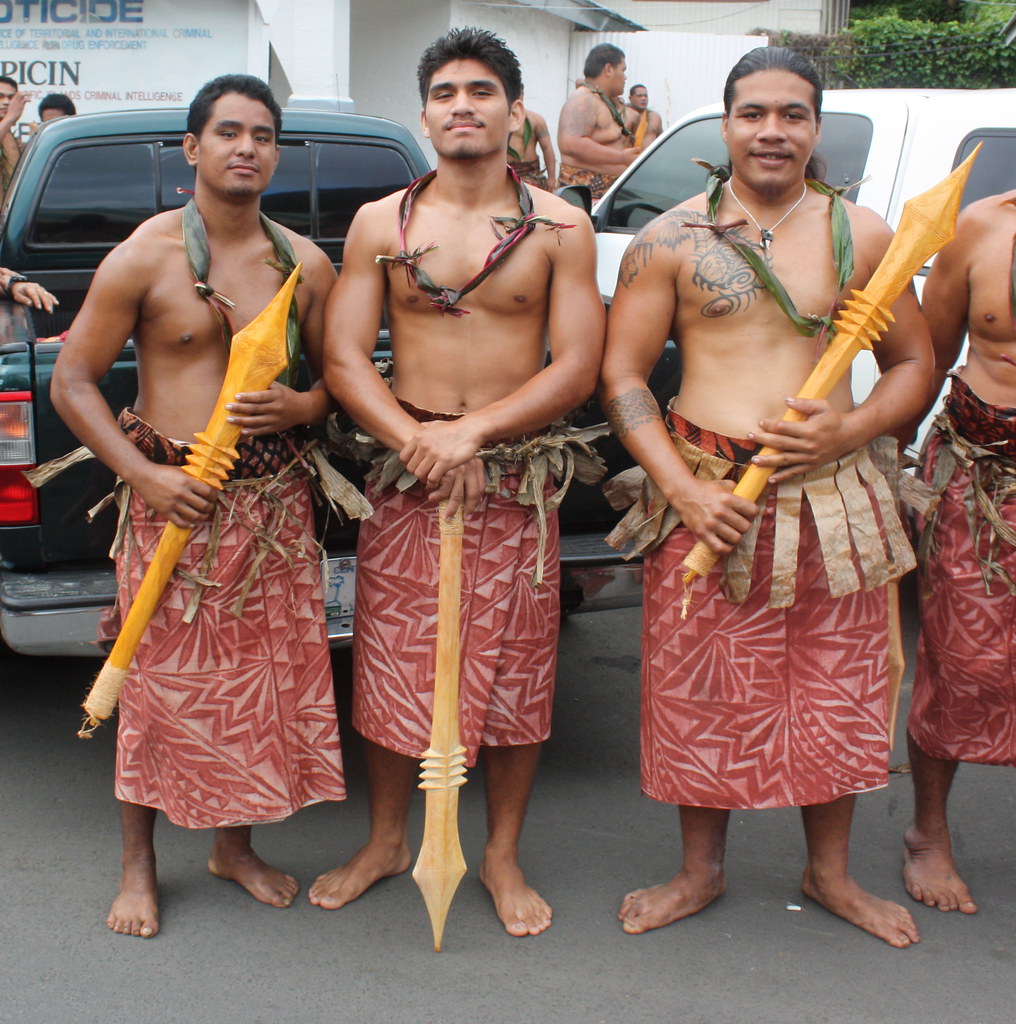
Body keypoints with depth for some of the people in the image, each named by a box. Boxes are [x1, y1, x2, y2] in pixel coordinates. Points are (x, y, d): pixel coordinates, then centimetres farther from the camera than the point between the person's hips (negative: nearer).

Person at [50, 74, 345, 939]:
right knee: (161, 679, 3)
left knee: (265, 676, 9)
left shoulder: (305, 264, 6)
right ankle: (139, 865, 21)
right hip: (172, 495, -3)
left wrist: (300, 407, -9)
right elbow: (72, 382, -4)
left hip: (274, 498, 4)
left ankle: (235, 845, 29)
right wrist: (143, 474, -15)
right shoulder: (145, 257, -5)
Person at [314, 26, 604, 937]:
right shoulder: (382, 223, 4)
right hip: (404, 481, 1)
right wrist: (418, 442, -16)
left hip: (517, 481, -1)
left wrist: (472, 430, -16)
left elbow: (578, 369, -6)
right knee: (394, 663, 9)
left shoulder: (558, 228, 0)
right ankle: (387, 842, 29)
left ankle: (503, 857, 25)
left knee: (514, 671, 6)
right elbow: (344, 360, -1)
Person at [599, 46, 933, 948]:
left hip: (832, 495, 2)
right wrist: (684, 489, -13)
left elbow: (915, 362, 10)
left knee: (836, 690, 10)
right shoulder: (670, 241, 0)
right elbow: (621, 375, -2)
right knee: (702, 695, 7)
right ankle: (701, 872, 28)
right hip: (705, 495, -1)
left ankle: (831, 873, 31)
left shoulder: (861, 234, 5)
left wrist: (852, 428, -10)